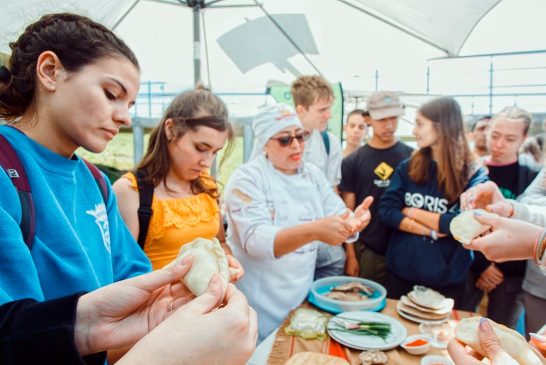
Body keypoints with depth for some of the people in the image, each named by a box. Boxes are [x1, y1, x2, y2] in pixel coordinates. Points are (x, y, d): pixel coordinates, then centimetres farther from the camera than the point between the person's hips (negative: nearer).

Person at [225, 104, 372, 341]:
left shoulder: (313, 174, 4)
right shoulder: (246, 178, -14)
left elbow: (339, 218, -3)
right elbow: (255, 240, -26)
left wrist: (354, 220, -27)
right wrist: (314, 231, -40)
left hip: (302, 296, 5)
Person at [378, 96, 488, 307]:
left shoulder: (473, 176, -8)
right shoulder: (407, 167, 1)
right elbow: (386, 210, -6)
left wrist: (413, 213, -10)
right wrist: (429, 230, -17)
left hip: (446, 280, -2)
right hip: (399, 272, 3)